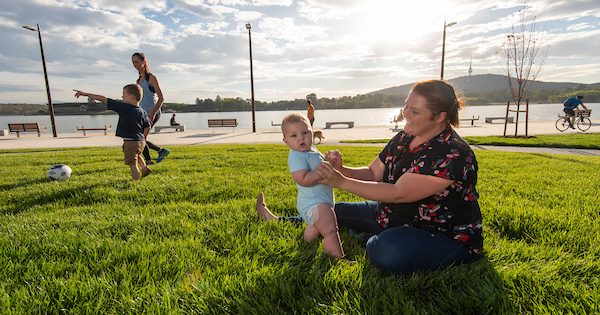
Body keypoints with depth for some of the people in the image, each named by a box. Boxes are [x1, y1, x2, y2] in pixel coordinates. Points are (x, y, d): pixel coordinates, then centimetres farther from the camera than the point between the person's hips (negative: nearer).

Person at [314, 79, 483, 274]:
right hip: (393, 217, 6)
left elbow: (398, 193, -33)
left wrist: (341, 182, -33)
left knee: (385, 252, -32)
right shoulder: (404, 138, -2)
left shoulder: (452, 154, -28)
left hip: (446, 237, -5)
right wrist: (341, 169, -20)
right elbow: (373, 173, 1)